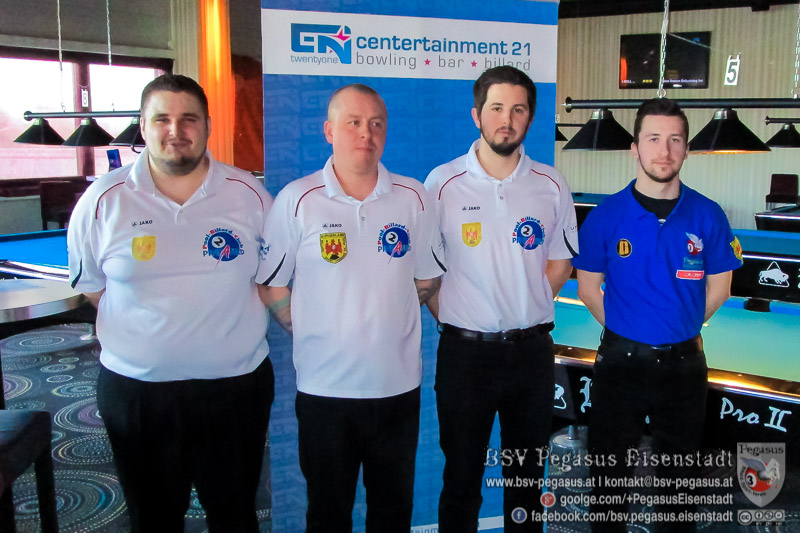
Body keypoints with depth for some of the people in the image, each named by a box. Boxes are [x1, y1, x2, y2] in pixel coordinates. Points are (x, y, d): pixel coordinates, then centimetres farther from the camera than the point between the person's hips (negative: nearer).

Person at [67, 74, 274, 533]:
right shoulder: (103, 202, -4)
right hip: (136, 391, 0)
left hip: (236, 386, 0)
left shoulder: (250, 196, -3)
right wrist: (153, 327, 1)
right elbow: (92, 288, 7)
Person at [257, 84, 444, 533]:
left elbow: (427, 279, 10)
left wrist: (386, 319, 4)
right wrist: (309, 329, -4)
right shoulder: (297, 200, -6)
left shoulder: (414, 198, 1)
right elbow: (270, 285, 0)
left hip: (398, 382, 2)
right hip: (323, 386, -2)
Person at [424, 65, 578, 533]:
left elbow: (559, 263, 10)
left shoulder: (551, 185, 2)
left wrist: (527, 313, 2)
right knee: (462, 473, 10)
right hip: (465, 350, -2)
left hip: (532, 350, 2)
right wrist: (452, 318, -5)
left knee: (528, 473, 16)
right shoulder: (444, 183, -5)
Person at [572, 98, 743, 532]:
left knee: (678, 467, 18)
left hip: (684, 363, 1)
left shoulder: (707, 216, -6)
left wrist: (680, 330, 8)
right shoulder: (607, 216, -9)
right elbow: (588, 288, 0)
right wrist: (625, 333, 5)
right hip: (621, 361, -1)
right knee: (611, 467, 12)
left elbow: (718, 288, 5)